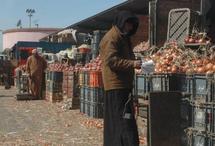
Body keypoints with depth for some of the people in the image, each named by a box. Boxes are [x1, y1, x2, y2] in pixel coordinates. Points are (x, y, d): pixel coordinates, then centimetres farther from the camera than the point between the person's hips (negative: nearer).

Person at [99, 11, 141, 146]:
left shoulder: (123, 37, 21)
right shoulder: (111, 37, -11)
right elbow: (111, 60, -21)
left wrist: (134, 62, 14)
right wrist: (132, 63, -27)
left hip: (123, 85, 10)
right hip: (116, 85, -10)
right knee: (123, 119, -12)